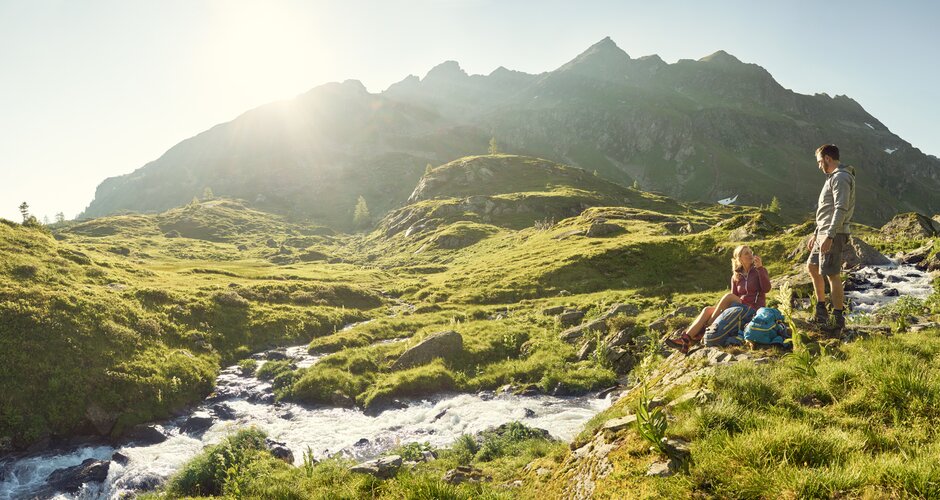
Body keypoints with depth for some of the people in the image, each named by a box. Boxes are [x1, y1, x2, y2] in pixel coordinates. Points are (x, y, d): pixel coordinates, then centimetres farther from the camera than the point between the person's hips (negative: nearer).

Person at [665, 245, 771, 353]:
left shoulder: (760, 271, 3)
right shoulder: (736, 277, 13)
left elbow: (766, 289, -17)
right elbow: (733, 303, 11)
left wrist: (760, 268, -21)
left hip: (754, 311, -5)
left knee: (728, 296, -28)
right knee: (708, 310, -17)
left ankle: (703, 332, -26)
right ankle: (686, 338, -33)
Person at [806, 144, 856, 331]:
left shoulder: (840, 177, -13)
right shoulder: (833, 177, 19)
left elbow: (841, 209, -23)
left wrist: (829, 236, -27)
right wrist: (816, 234, 24)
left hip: (833, 235, -11)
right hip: (824, 233, 11)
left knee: (832, 275, -7)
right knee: (812, 266, 17)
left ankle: (838, 318, -1)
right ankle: (821, 310, 26)